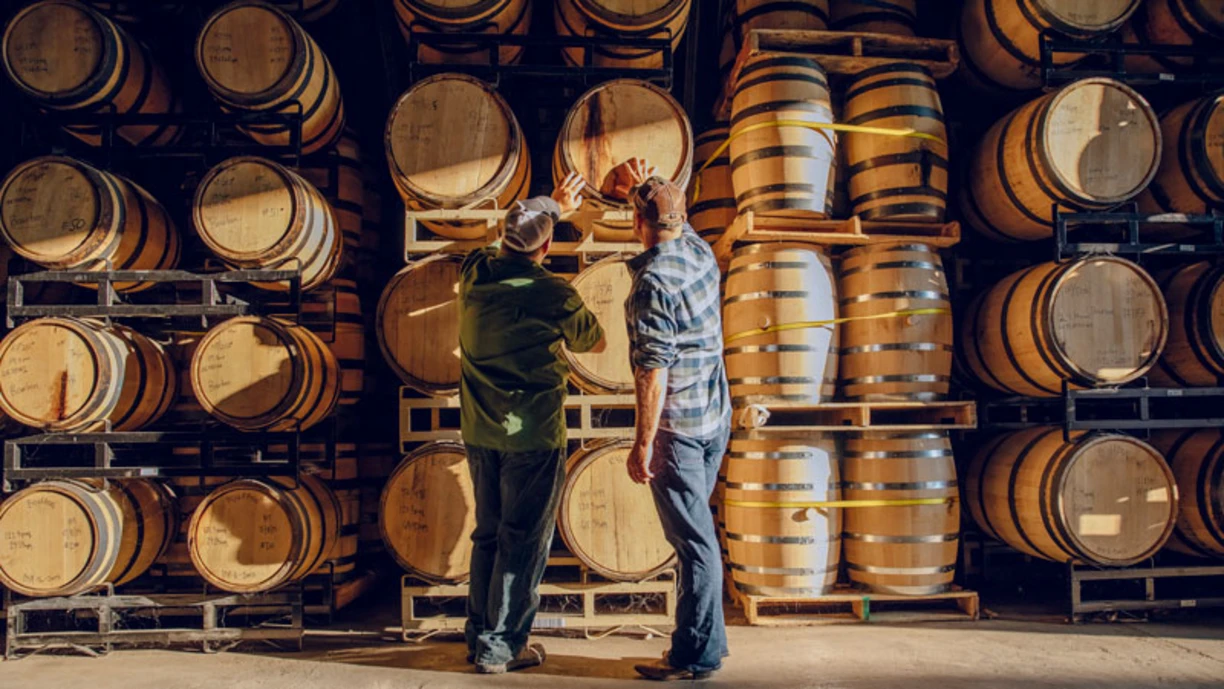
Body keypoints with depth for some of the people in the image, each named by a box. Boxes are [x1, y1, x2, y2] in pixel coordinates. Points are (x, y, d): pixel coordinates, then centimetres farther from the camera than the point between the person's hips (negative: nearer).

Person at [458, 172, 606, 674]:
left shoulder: (474, 273, -2)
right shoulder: (553, 295, -16)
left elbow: (509, 241, 22)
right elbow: (596, 343, 2)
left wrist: (552, 208, 32)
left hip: (479, 432, 6)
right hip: (532, 435, -6)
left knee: (488, 534, 19)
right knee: (523, 543, 6)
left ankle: (479, 634, 28)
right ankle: (501, 647, 14)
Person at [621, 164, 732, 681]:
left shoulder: (653, 281, -20)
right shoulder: (701, 254, 3)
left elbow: (654, 372, -22)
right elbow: (680, 222, 29)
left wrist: (643, 443, -18)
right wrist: (649, 187, 36)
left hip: (676, 425, -9)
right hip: (715, 419, 9)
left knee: (693, 539, -2)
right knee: (694, 533, 18)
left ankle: (696, 655, 9)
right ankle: (701, 639, 28)